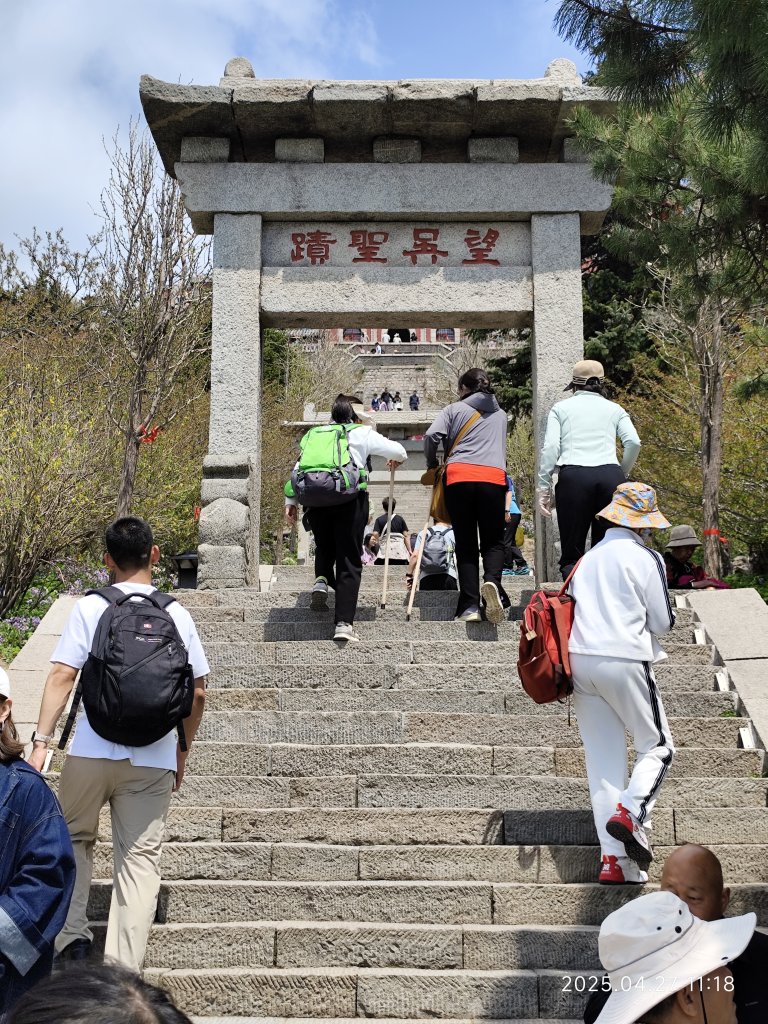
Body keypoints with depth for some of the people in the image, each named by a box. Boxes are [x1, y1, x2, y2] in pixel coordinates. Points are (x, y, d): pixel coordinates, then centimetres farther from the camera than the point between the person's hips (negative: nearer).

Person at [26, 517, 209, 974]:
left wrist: (42, 740, -7)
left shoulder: (90, 608, -2)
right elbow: (197, 693, 4)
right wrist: (183, 751, 16)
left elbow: (62, 676, -10)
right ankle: (124, 969, 4)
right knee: (141, 859, 5)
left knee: (74, 839, 22)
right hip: (154, 760, 1)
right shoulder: (178, 615, 3)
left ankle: (72, 934, 15)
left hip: (90, 753, 0)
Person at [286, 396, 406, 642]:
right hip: (350, 499, -3)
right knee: (349, 561, 0)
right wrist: (395, 460, 36)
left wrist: (291, 501, 15)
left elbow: (299, 468, 14)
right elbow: (399, 451, 14)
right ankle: (344, 622, -7)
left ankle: (322, 580, -1)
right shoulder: (363, 433, 14)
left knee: (324, 548, 28)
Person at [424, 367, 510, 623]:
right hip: (493, 477, 1)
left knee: (465, 544, 4)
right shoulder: (500, 415, 25)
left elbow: (432, 435, -1)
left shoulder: (454, 409, 12)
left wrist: (432, 463, 15)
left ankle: (470, 606, -3)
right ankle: (492, 581, -24)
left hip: (459, 477, -1)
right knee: (493, 541, 7)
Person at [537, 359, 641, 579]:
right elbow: (633, 442, 5)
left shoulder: (560, 408, 18)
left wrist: (543, 487, 4)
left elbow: (550, 447, 4)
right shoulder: (614, 409, 21)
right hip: (610, 475, 2)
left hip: (573, 475, -1)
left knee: (571, 552, -1)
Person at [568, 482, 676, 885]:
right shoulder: (645, 558, -3)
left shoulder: (589, 558, 14)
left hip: (581, 661, 6)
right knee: (657, 746, 10)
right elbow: (662, 622, -2)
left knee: (602, 760, 7)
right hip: (625, 660, -5)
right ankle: (631, 811, -17)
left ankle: (613, 858, 4)